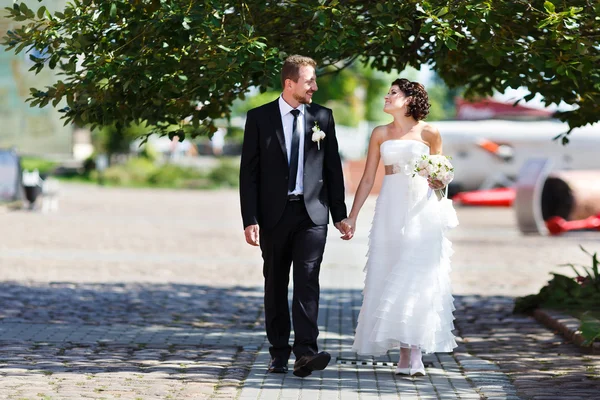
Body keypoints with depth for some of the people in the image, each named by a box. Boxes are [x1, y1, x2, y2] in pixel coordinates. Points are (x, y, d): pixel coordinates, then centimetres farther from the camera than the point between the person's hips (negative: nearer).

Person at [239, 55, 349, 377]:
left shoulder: (322, 117, 6)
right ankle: (279, 354, 18)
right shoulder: (259, 118, 0)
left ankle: (305, 353, -19)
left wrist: (340, 214, 7)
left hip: (311, 213, 0)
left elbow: (333, 168, 10)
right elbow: (248, 172, -1)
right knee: (275, 286, 8)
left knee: (307, 282, -11)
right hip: (274, 214, 0)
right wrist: (250, 220, -8)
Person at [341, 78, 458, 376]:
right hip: (390, 209, 3)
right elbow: (368, 179, 9)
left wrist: (439, 182, -11)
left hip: (422, 209, -3)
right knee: (389, 275, 1)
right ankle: (405, 352, 8)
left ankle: (413, 352, -8)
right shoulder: (380, 134, 10)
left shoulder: (429, 133, 2)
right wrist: (352, 217, 5)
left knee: (417, 276, -9)